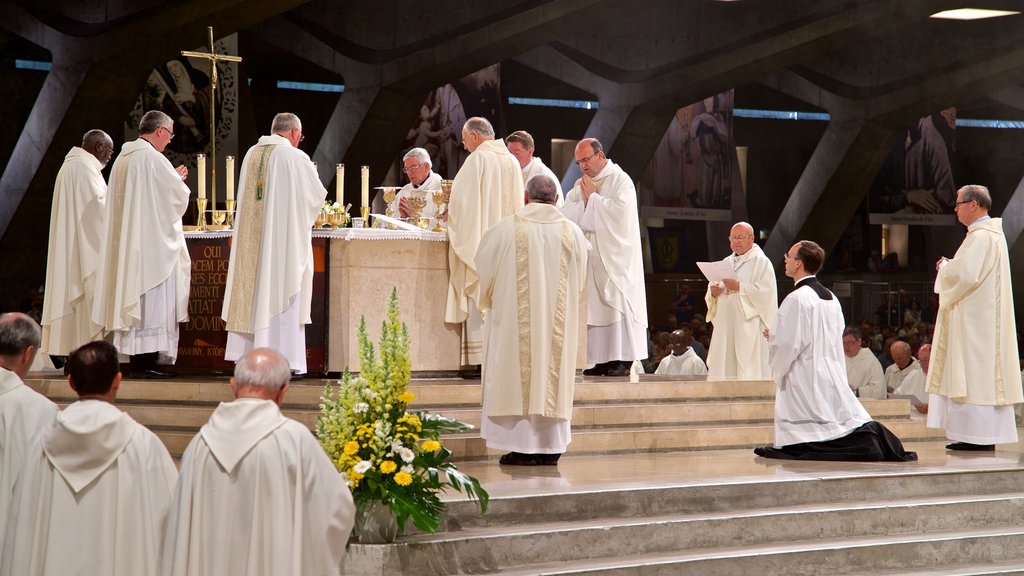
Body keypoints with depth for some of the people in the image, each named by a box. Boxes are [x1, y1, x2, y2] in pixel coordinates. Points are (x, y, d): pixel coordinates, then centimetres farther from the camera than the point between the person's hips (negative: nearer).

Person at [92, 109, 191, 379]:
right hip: (152, 242, -9)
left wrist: (172, 178, 19)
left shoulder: (123, 158, 13)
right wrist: (178, 179, 8)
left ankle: (136, 361, 11)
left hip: (125, 244, 9)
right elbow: (178, 197, -13)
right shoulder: (152, 158, -14)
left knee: (135, 301, 10)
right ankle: (145, 362, -7)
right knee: (152, 302, -6)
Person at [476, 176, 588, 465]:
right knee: (553, 376, 9)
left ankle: (523, 449, 0)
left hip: (515, 321, -3)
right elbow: (580, 282, 10)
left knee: (518, 376, 3)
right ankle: (551, 447, 10)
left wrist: (487, 302, 20)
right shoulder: (574, 232, 1)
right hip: (559, 322, 3)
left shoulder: (505, 229, -8)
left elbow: (485, 272, 1)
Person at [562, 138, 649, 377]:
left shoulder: (620, 180, -4)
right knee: (593, 306, 1)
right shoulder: (581, 185, 17)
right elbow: (566, 214, 11)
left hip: (613, 256, -6)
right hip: (588, 256, 6)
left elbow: (620, 211, -18)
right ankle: (602, 360, 3)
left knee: (615, 303, -8)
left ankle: (623, 360, -7)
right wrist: (583, 199, -6)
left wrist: (593, 197, -9)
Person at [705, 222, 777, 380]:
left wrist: (739, 287, -19)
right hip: (725, 327, 7)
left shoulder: (761, 262, 0)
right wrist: (713, 292, -2)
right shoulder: (726, 263, 20)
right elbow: (711, 294, 21)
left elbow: (765, 290, -14)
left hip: (750, 326, -6)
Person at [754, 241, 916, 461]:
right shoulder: (831, 298, 13)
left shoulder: (797, 299, -13)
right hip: (832, 375, 9)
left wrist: (771, 337, 5)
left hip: (803, 380, -8)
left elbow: (786, 344, -18)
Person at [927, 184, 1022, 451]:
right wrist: (950, 266, 11)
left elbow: (966, 274, -23)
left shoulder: (981, 236, -16)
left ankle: (980, 436, -9)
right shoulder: (992, 233, 17)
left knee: (976, 375, -9)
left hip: (976, 321, -11)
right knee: (984, 376, 9)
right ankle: (985, 436, 10)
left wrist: (945, 267, -5)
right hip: (981, 317, 11)